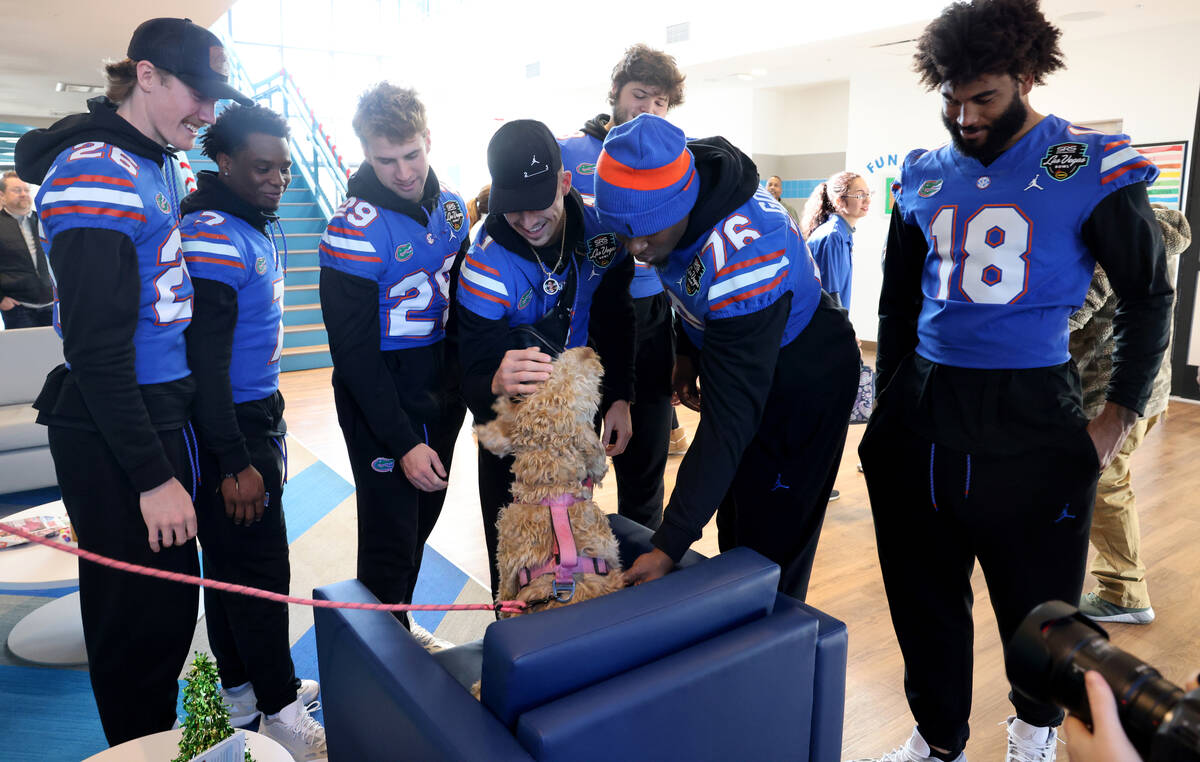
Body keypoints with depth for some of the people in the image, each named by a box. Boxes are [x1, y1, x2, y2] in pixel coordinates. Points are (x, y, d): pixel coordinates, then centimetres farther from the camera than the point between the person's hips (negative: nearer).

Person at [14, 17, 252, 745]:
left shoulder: (157, 165, 11)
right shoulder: (99, 172, -16)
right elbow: (96, 347, -20)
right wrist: (153, 475, -19)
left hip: (162, 413, 9)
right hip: (113, 434, -9)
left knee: (168, 604, 20)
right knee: (144, 618, 4)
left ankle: (158, 739, 39)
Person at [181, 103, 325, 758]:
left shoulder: (259, 224, 12)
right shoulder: (212, 236, -18)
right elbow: (204, 359, -22)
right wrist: (234, 463, -21)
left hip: (256, 414, 10)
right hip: (225, 427, -9)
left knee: (232, 558, 18)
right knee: (258, 568, 0)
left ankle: (242, 690, 33)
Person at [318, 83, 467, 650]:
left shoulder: (451, 207, 2)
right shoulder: (357, 227, -19)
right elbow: (354, 350, -18)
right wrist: (403, 443, -20)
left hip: (441, 395, 7)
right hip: (379, 405, -6)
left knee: (423, 517, 20)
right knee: (389, 538, 2)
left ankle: (402, 623, 42)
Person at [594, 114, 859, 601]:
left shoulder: (742, 257, -39)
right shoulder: (670, 190, -15)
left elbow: (729, 419, -38)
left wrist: (670, 545, -38)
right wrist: (686, 349, 1)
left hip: (803, 383, -8)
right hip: (732, 356, 8)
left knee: (770, 549, -2)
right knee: (733, 536, 18)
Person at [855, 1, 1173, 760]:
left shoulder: (1093, 168, -5)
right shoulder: (924, 177, 6)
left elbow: (1149, 295, 2)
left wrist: (1120, 414, -5)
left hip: (1032, 414, -3)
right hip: (925, 412, 4)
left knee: (1036, 593, 12)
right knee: (924, 592, 13)